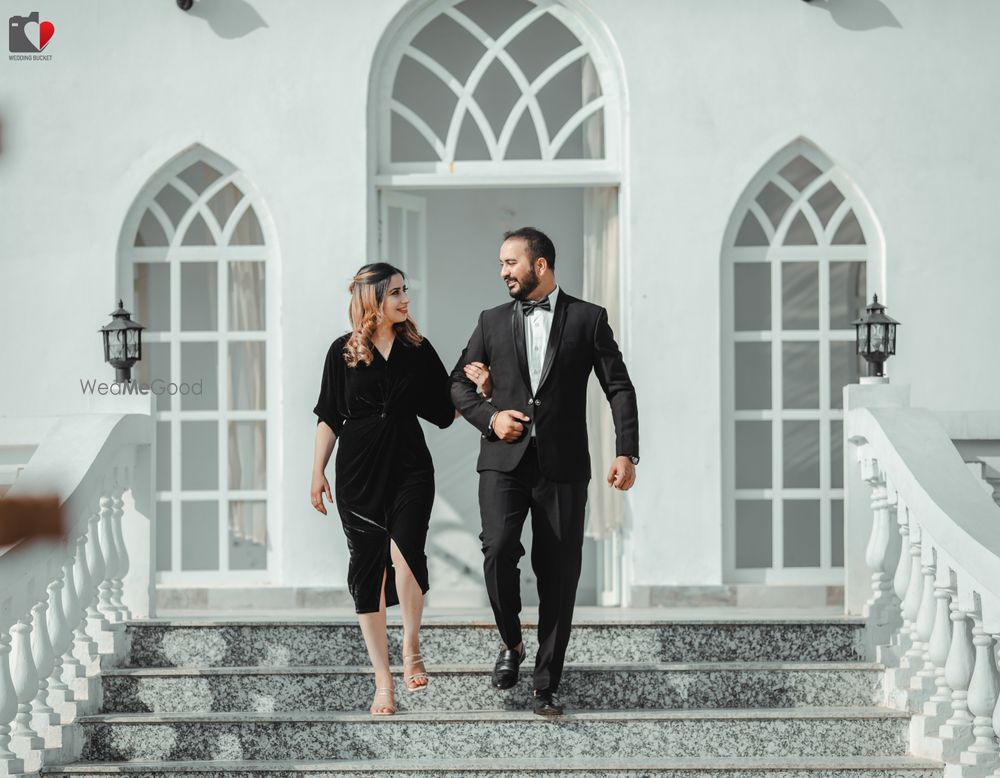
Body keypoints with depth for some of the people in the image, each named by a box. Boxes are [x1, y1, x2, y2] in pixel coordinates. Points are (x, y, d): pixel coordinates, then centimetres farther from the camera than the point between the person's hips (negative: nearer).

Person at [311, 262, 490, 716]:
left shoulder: (418, 350, 7)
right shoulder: (343, 352, 3)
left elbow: (443, 412, 10)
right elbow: (329, 418, 7)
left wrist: (476, 391, -6)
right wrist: (317, 473, 3)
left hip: (409, 469, 0)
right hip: (358, 474, 0)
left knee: (405, 554, -23)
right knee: (367, 572, 2)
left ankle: (412, 648, 1)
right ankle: (383, 681, 10)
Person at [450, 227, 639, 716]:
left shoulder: (587, 319, 5)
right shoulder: (492, 322, 12)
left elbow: (619, 388, 2)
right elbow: (458, 382, 17)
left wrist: (626, 453, -9)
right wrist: (488, 416, -3)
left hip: (562, 465, -1)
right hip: (504, 460, 1)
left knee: (558, 574, 0)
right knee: (498, 549, -19)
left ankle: (546, 686, 9)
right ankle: (511, 644, 6)